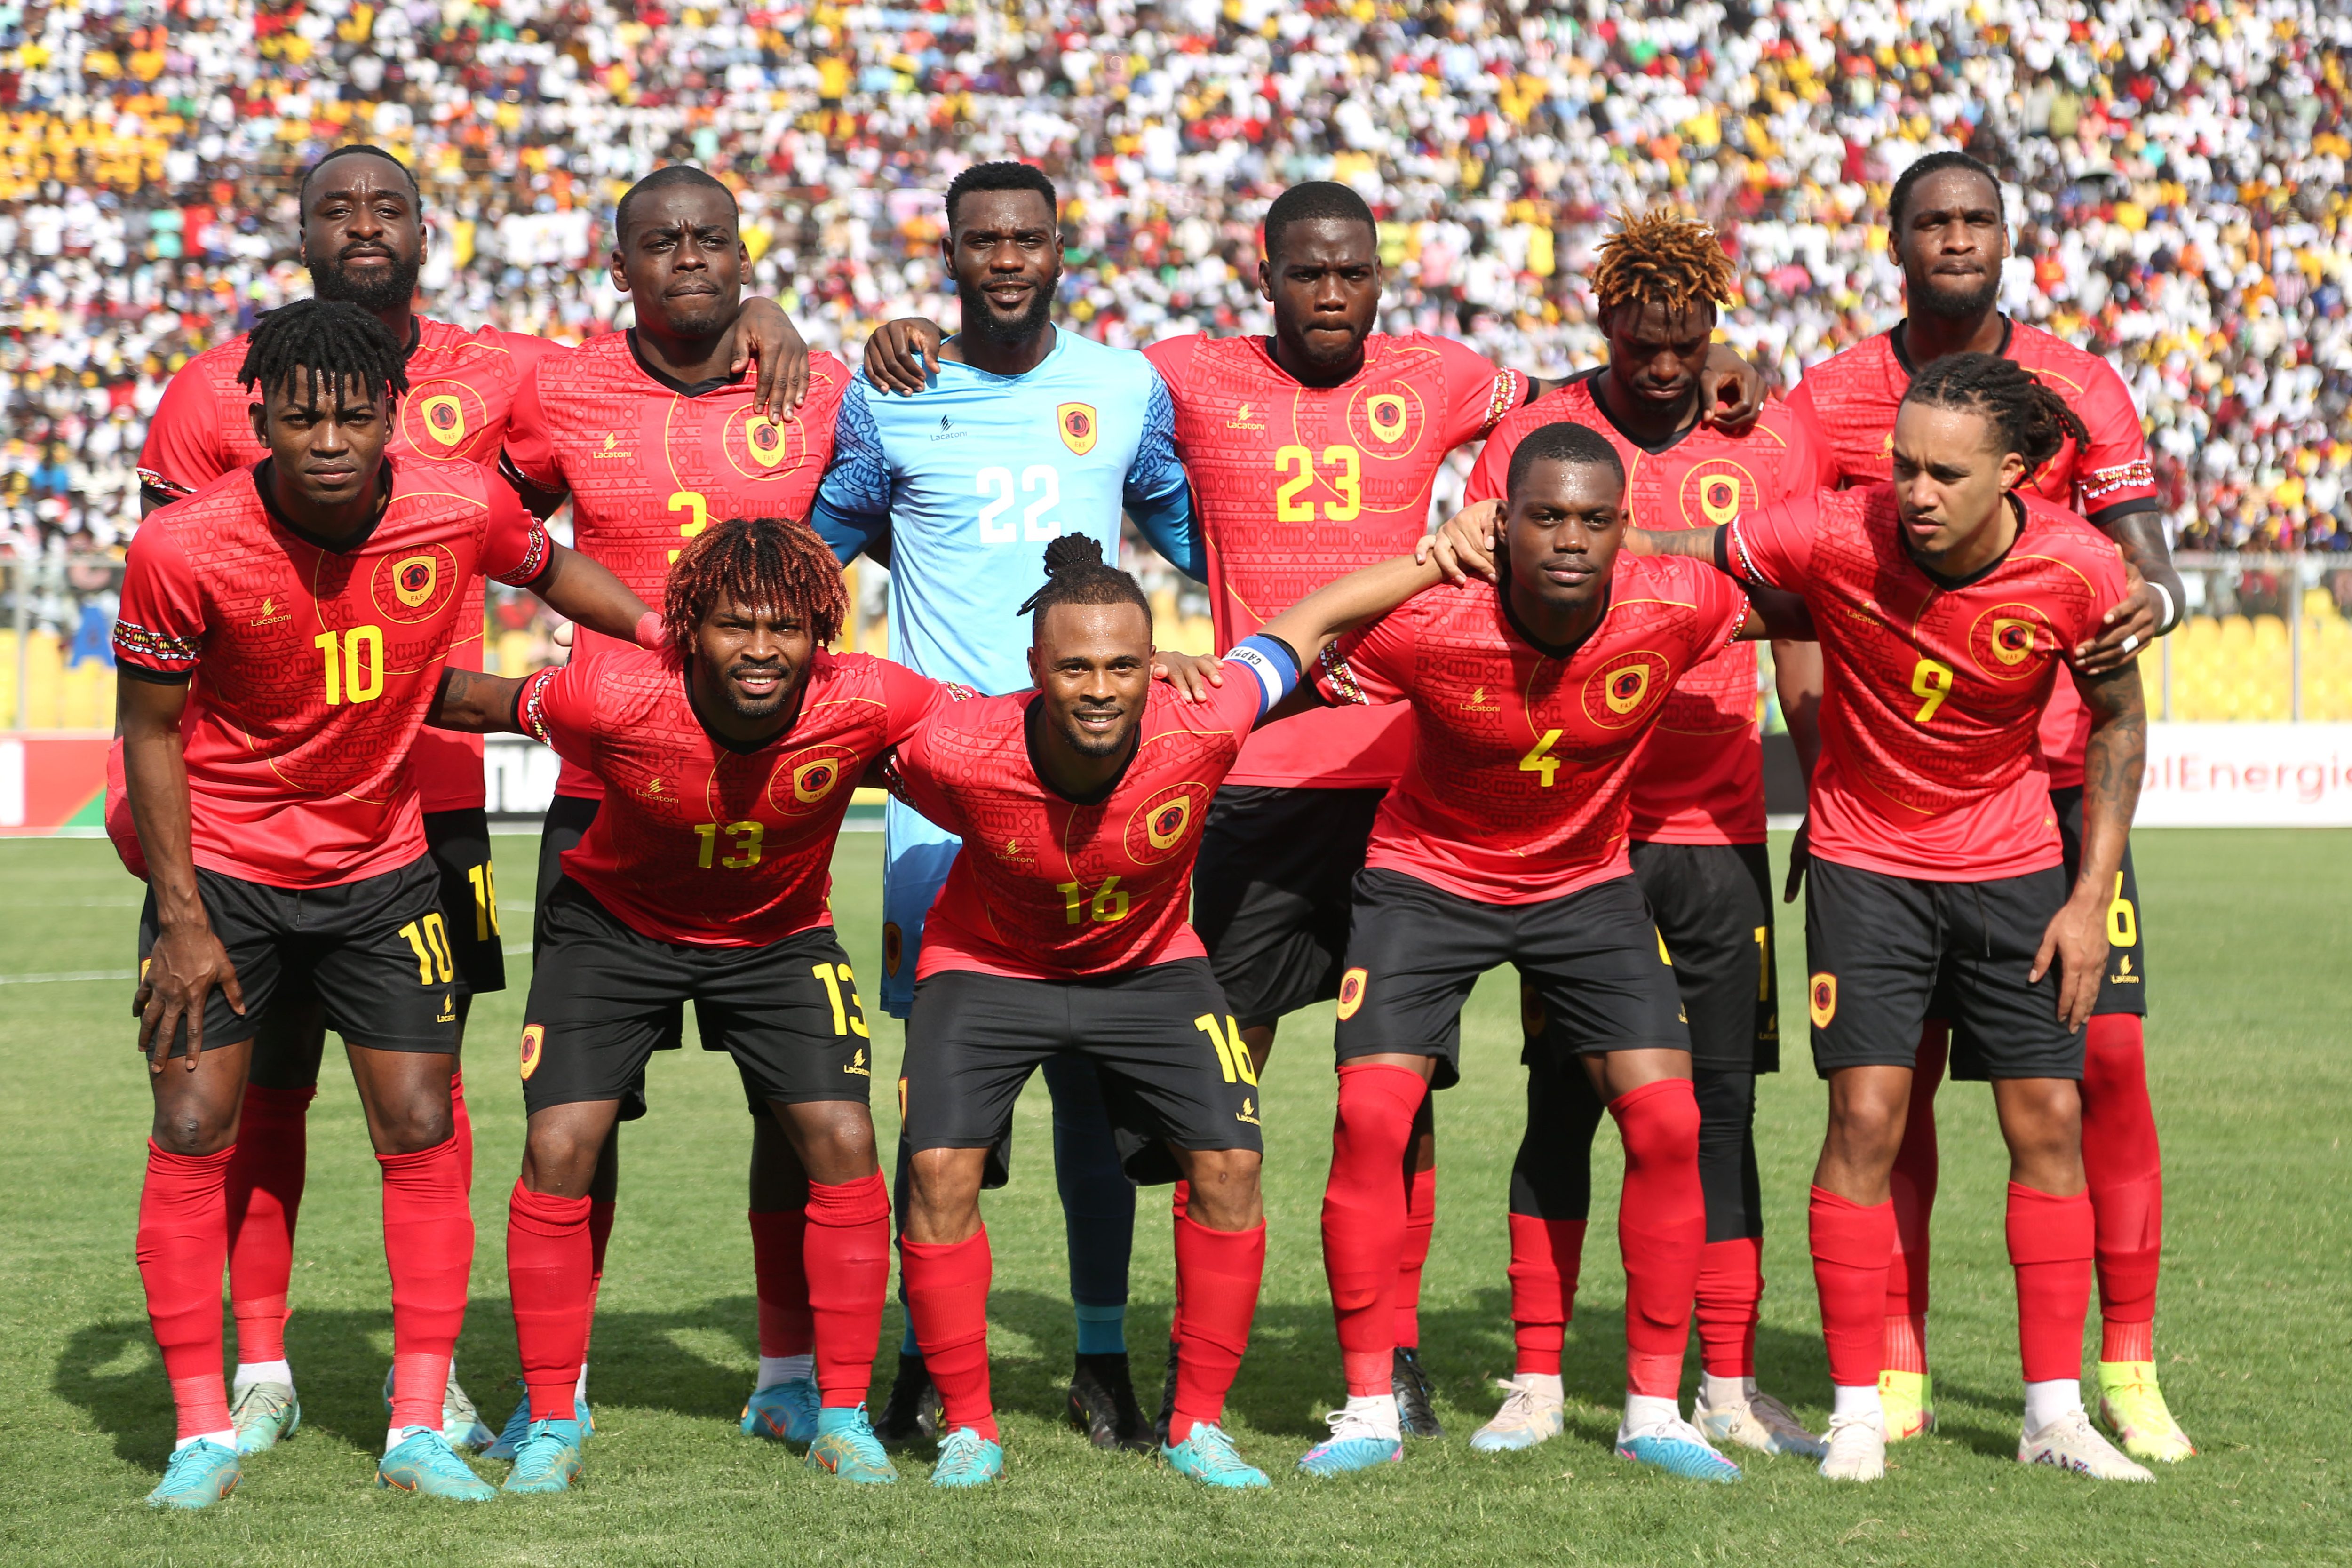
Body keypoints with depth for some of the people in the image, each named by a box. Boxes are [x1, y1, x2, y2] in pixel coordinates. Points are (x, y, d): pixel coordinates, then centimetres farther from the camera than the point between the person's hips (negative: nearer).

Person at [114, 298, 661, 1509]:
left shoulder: (460, 510, -15)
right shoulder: (183, 549, -21)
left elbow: (548, 565, 10)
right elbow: (152, 730, -9)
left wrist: (661, 627, -4)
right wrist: (180, 916, -10)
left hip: (382, 864, 2)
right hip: (221, 867, -2)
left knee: (421, 1132, -2)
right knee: (192, 1134, -6)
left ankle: (419, 1428, 7)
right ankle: (203, 1432, 5)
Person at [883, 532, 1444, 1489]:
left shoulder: (1198, 730, -31)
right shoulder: (956, 753, -35)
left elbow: (1314, 619, -16)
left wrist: (1448, 554, -9)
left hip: (1150, 965, 1)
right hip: (988, 967, -1)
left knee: (1229, 1164, -12)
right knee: (940, 1168, -17)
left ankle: (1199, 1426, 3)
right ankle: (968, 1429, -1)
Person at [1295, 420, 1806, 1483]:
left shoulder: (1673, 612, -22)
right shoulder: (1424, 624, -27)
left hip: (1589, 882, 2)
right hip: (1427, 876, -2)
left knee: (1666, 1120, -10)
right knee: (1372, 1115, -16)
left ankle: (1654, 1410, 4)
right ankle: (1369, 1411, -2)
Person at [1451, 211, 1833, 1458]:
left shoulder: (1774, 443, 5)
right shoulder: (1530, 440, 0)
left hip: (1719, 828, 2)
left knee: (1720, 1101, 2)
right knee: (1561, 1103, 0)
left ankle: (1729, 1389, 7)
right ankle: (1535, 1382, 7)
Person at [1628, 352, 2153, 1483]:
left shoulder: (2076, 566, -17)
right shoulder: (1837, 536, -22)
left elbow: (2119, 722, -1)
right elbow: (1656, 558, -11)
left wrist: (2091, 897, -4)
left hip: (2012, 859, 2)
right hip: (1866, 858, -2)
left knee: (2048, 1118, 0)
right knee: (1867, 1113, -9)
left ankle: (2055, 1411, 9)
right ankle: (1857, 1409, 1)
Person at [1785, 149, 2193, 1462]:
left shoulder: (2079, 386, 6)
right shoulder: (1831, 401, 5)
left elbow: (2149, 566, 1)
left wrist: (2152, 600, -23)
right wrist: (1817, 775, -8)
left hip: (2056, 771, 0)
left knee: (2106, 1058, -7)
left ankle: (2130, 1370, -1)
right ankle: (1896, 1368, 8)